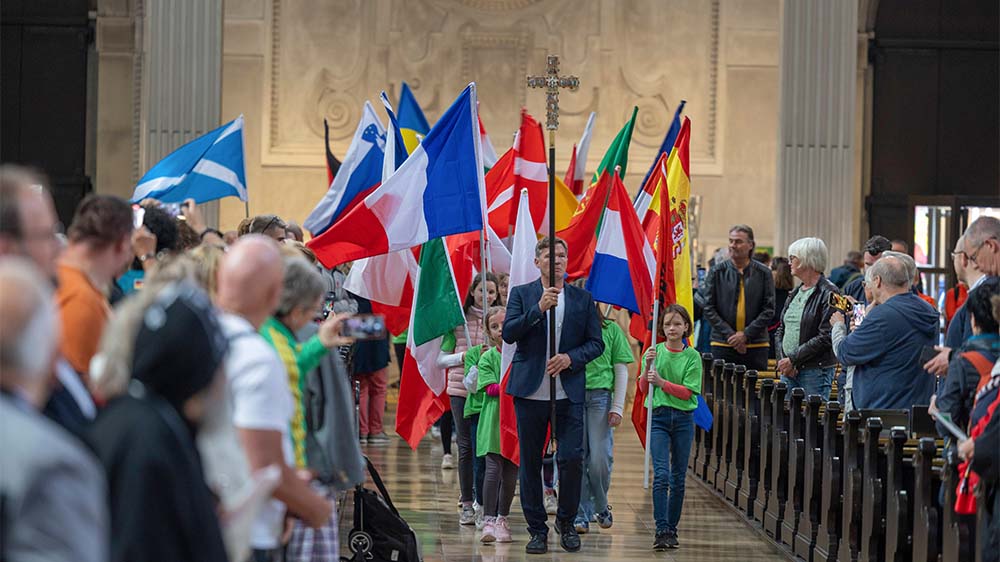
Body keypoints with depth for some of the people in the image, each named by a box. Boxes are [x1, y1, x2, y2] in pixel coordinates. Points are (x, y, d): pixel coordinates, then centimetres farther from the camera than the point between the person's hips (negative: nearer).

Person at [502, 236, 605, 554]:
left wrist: (570, 357, -11)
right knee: (530, 462, 4)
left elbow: (596, 343, 7)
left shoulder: (582, 299, 9)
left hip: (569, 393, 0)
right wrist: (539, 308, -17)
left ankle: (566, 522, 13)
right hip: (530, 392, 0)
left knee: (572, 458, -7)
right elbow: (508, 334, -7)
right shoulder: (522, 294, 5)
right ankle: (537, 529, 14)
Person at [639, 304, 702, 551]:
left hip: (683, 419, 1)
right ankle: (661, 530, -15)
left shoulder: (692, 356, 1)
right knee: (661, 475, -12)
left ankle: (672, 529, 16)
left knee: (678, 478, 6)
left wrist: (661, 381, -16)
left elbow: (688, 392, -7)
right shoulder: (654, 352, 3)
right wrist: (648, 366, -18)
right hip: (659, 417, -1)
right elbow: (643, 388, -2)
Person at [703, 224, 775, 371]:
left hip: (756, 345, 0)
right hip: (723, 345, 0)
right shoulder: (717, 272, 5)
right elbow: (709, 309, 1)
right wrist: (729, 335, -9)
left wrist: (746, 334, -10)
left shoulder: (763, 273, 4)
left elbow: (769, 310, 0)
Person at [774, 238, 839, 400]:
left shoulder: (828, 294, -10)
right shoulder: (795, 293, 16)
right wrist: (782, 359, 0)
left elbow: (825, 337, -16)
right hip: (788, 370, 8)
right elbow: (781, 330, 19)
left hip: (815, 372, -8)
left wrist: (793, 359, -14)